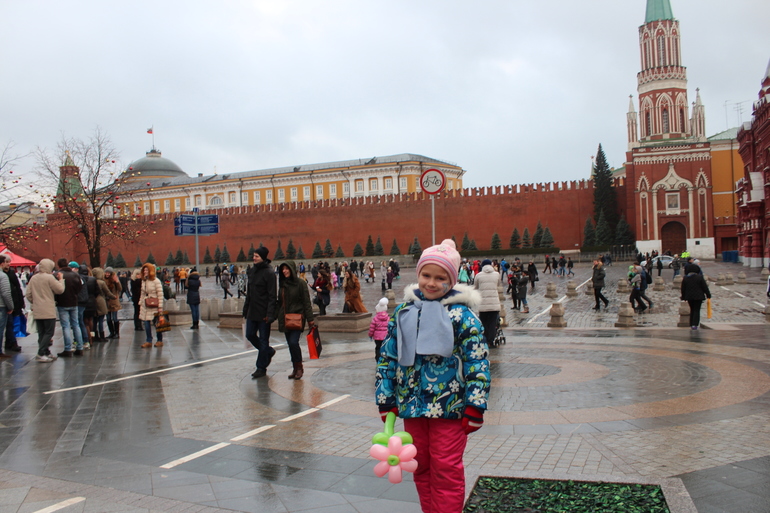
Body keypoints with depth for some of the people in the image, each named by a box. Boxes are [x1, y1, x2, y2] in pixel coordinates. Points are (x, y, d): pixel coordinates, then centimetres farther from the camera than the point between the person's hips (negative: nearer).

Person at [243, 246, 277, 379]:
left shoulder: (269, 272, -14)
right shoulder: (252, 270, 9)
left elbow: (272, 296, -16)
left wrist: (270, 314, -21)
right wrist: (246, 308, 15)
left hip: (263, 312, -8)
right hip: (252, 311, 8)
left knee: (263, 339, 2)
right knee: (250, 335, 12)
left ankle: (261, 367, 12)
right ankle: (269, 351, 34)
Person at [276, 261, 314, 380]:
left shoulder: (301, 283, -7)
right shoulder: (282, 284, 10)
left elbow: (306, 302, -7)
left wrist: (310, 319, -10)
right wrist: (276, 316, 14)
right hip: (285, 319, 6)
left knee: (293, 342, -15)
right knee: (290, 344, 7)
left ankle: (299, 367, 2)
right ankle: (295, 368, 18)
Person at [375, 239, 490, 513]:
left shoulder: (461, 314, -8)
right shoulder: (404, 311, 4)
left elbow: (477, 361, -10)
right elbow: (388, 357, 8)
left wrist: (474, 407, -13)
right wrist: (385, 400, 6)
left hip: (448, 408, -4)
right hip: (411, 406, 5)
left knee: (446, 469, 3)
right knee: (421, 468, 16)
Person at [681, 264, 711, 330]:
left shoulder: (685, 278, 1)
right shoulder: (699, 277, -9)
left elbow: (683, 289, 6)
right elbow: (705, 287, -5)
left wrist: (683, 297, 16)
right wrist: (708, 295, 5)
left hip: (689, 297, 3)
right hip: (698, 297, -3)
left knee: (692, 310, 15)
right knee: (697, 310, 1)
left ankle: (691, 325, 15)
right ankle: (695, 324, -10)